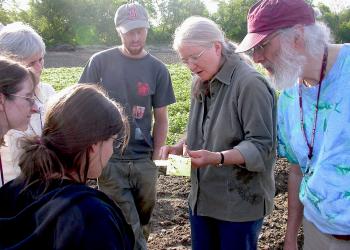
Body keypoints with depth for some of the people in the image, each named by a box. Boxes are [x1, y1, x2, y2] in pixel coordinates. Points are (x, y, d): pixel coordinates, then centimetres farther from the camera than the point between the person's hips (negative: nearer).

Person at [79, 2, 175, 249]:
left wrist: (156, 157, 2)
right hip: (109, 159, -2)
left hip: (143, 161, 2)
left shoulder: (157, 69, 1)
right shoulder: (101, 62, -2)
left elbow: (161, 118, 6)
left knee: (142, 226, 15)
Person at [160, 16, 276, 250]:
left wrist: (218, 158, -32)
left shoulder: (250, 83, -18)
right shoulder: (200, 84, 7)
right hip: (202, 197, 7)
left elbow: (261, 146, -19)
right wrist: (178, 148, -3)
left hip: (240, 202, -7)